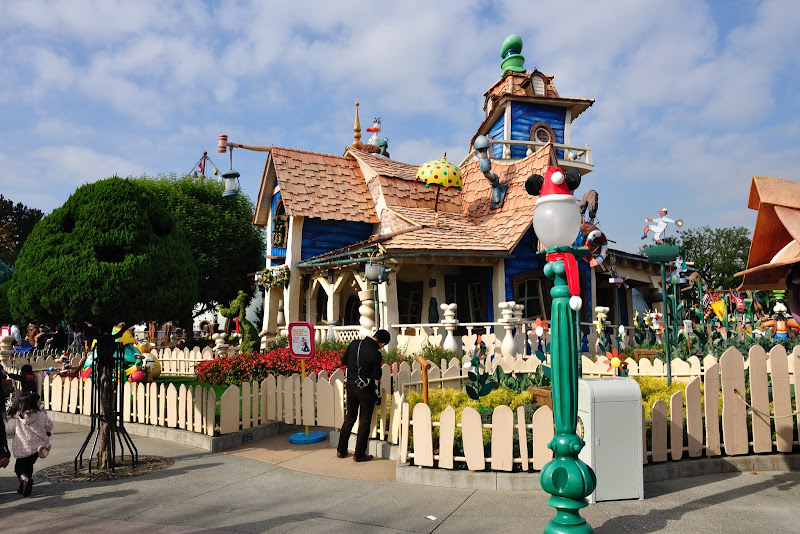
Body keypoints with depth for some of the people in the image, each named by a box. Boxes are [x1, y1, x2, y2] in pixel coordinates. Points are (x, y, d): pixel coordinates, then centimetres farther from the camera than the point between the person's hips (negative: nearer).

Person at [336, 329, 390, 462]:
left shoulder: (354, 344, -4)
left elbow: (343, 361, 7)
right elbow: (377, 376, -13)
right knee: (364, 421, 8)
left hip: (351, 386, 5)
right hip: (366, 390, -5)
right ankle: (359, 454, 13)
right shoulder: (376, 354, -20)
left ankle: (341, 450, 25)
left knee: (350, 418, 19)